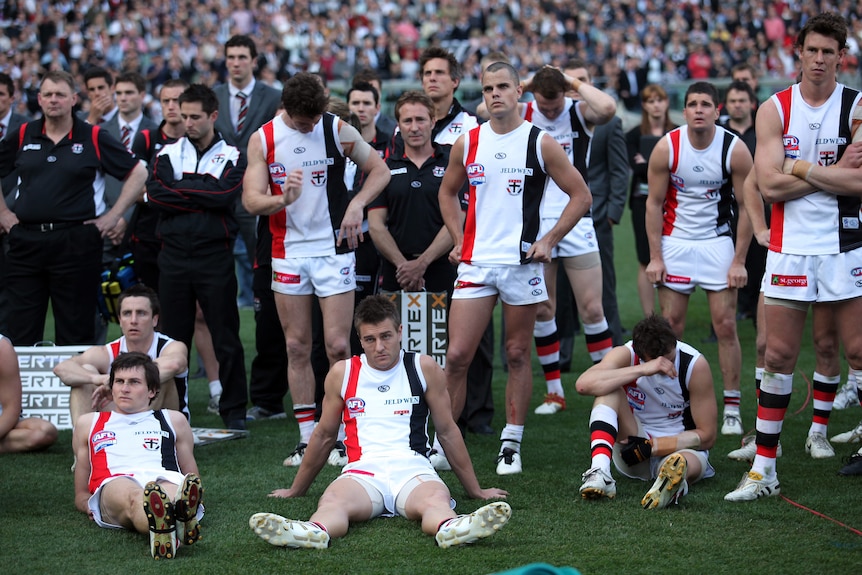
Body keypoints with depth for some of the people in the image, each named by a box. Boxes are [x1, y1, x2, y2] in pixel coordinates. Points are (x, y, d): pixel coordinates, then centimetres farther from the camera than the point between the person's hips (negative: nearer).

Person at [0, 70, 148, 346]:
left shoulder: (94, 139, 1)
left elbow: (138, 173, 4)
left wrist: (114, 215, 0)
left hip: (76, 241, -3)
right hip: (25, 239, 3)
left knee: (75, 333, 2)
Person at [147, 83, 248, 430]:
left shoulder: (232, 157, 5)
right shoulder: (168, 154, 10)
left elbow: (225, 194, -14)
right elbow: (155, 195, -7)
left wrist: (180, 190, -8)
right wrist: (203, 197, -10)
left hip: (215, 257, -2)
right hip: (174, 255, 2)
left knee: (226, 338, 0)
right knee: (173, 338, 8)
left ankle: (234, 410, 8)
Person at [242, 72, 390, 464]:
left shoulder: (338, 130, -4)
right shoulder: (262, 139, -1)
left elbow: (380, 171, 5)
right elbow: (250, 200, -4)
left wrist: (356, 204, -12)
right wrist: (282, 199, -25)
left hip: (334, 248, -2)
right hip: (288, 251, 2)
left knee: (337, 346, -6)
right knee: (297, 347, 4)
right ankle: (308, 439, 11)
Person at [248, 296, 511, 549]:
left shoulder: (425, 369, 10)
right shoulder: (342, 373, 13)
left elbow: (448, 432, 18)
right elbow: (324, 436, 26)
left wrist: (475, 490, 22)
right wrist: (295, 490, 32)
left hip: (413, 470, -1)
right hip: (362, 471, 1)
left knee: (436, 501, -39)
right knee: (332, 502, -36)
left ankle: (449, 529, -71)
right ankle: (314, 532, -68)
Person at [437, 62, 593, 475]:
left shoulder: (540, 143, -2)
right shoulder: (467, 143, 6)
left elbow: (581, 196, 1)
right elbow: (448, 192, 22)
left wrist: (549, 241, -5)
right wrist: (458, 239, 11)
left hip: (523, 262, -2)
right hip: (475, 262, 2)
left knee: (517, 355, 6)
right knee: (456, 356, -4)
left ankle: (512, 444, 14)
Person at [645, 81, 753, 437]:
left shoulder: (735, 150, -11)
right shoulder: (667, 148, -9)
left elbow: (747, 206, -4)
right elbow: (654, 203, -2)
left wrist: (739, 261, -8)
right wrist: (654, 256, -6)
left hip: (717, 242, -1)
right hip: (675, 241, 1)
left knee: (725, 325, -4)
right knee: (671, 326, 2)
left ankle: (731, 410, 0)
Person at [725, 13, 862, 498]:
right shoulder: (775, 110, 4)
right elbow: (769, 184, -7)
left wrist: (802, 168, -10)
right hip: (789, 248, 1)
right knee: (779, 355, 2)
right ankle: (764, 469, 7)